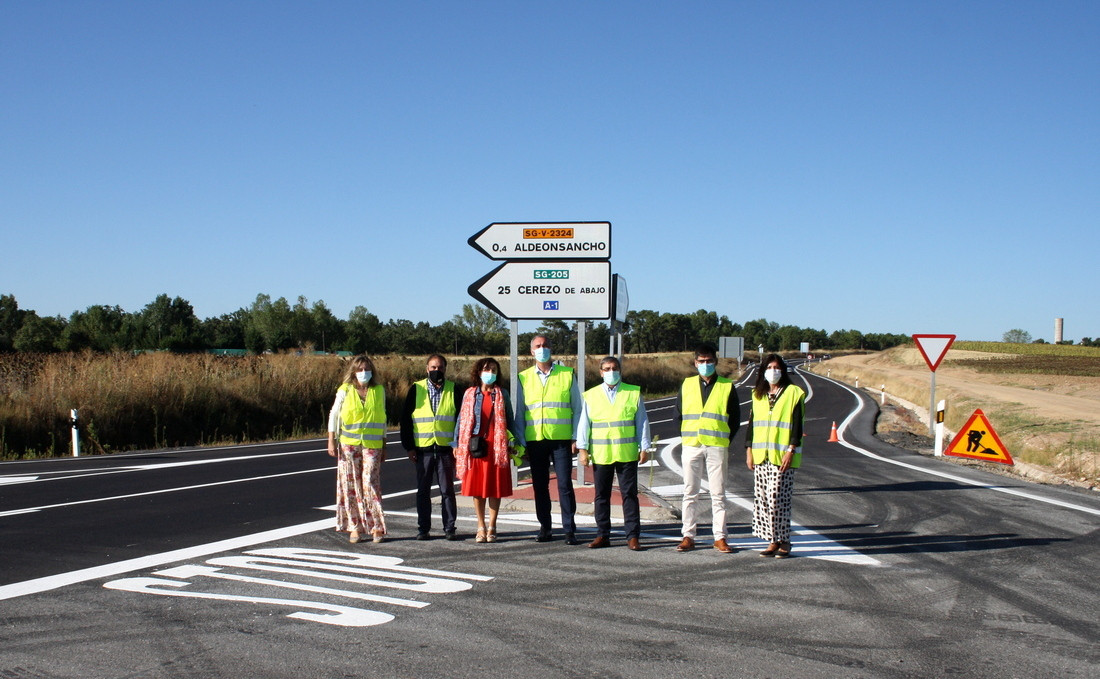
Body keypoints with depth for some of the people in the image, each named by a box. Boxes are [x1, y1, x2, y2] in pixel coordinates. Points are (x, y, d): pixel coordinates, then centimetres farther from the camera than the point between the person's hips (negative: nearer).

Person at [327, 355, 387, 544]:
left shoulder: (379, 391, 8)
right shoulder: (345, 390, 2)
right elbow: (334, 415, 6)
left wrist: (384, 446, 13)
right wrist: (331, 441, -1)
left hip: (372, 445, 0)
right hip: (348, 444, 0)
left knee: (371, 483, -9)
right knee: (350, 485, 1)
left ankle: (377, 526, -1)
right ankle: (354, 526, 9)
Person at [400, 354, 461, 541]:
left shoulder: (454, 390, 6)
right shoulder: (416, 389, 6)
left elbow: (461, 418, 6)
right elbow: (405, 419, 6)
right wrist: (409, 447, 0)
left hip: (446, 449, -1)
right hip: (422, 449, 1)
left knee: (447, 490, 2)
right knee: (423, 491, 6)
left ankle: (449, 528, 9)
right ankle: (423, 529, 14)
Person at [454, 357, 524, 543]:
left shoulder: (502, 394, 7)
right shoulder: (469, 394, 8)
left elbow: (510, 420, 9)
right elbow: (462, 420, 10)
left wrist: (516, 442, 4)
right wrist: (457, 444, 7)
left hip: (497, 447, -1)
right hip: (474, 446, 1)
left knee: (495, 488, 2)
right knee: (477, 488, 3)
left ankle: (492, 527, 11)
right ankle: (481, 527, 14)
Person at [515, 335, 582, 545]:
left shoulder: (567, 374, 5)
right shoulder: (524, 378, 10)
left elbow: (577, 408, 6)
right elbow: (520, 413, 13)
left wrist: (576, 438, -1)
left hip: (561, 439, -2)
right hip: (535, 440, 2)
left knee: (565, 484, -4)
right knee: (540, 486, 6)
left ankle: (569, 529, 2)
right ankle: (545, 527, 15)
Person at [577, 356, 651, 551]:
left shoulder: (634, 393, 7)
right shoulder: (591, 396, 9)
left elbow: (642, 422, 8)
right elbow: (584, 424, 8)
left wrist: (644, 448, 3)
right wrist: (582, 448, 1)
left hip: (627, 454, -1)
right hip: (600, 454, 1)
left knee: (629, 494, -1)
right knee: (601, 496, 6)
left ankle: (632, 536, 3)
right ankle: (602, 535, 14)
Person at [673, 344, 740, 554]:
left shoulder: (727, 387, 4)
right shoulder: (687, 385, 9)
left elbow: (735, 418, 8)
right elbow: (677, 415, 15)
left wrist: (725, 440, 2)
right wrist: (684, 437, 7)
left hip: (717, 447, -2)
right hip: (691, 447, 2)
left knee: (718, 494, 1)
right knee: (690, 493, 5)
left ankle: (720, 538, 6)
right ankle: (688, 537, 9)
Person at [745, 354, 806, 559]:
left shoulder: (793, 393, -2)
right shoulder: (758, 395, 14)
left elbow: (797, 426, -6)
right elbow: (752, 423, 15)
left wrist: (790, 451, -13)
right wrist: (749, 450, 9)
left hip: (782, 456, -5)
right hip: (761, 456, 5)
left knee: (777, 499, -10)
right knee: (762, 498, 4)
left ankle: (784, 541, 1)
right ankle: (773, 541, 11)